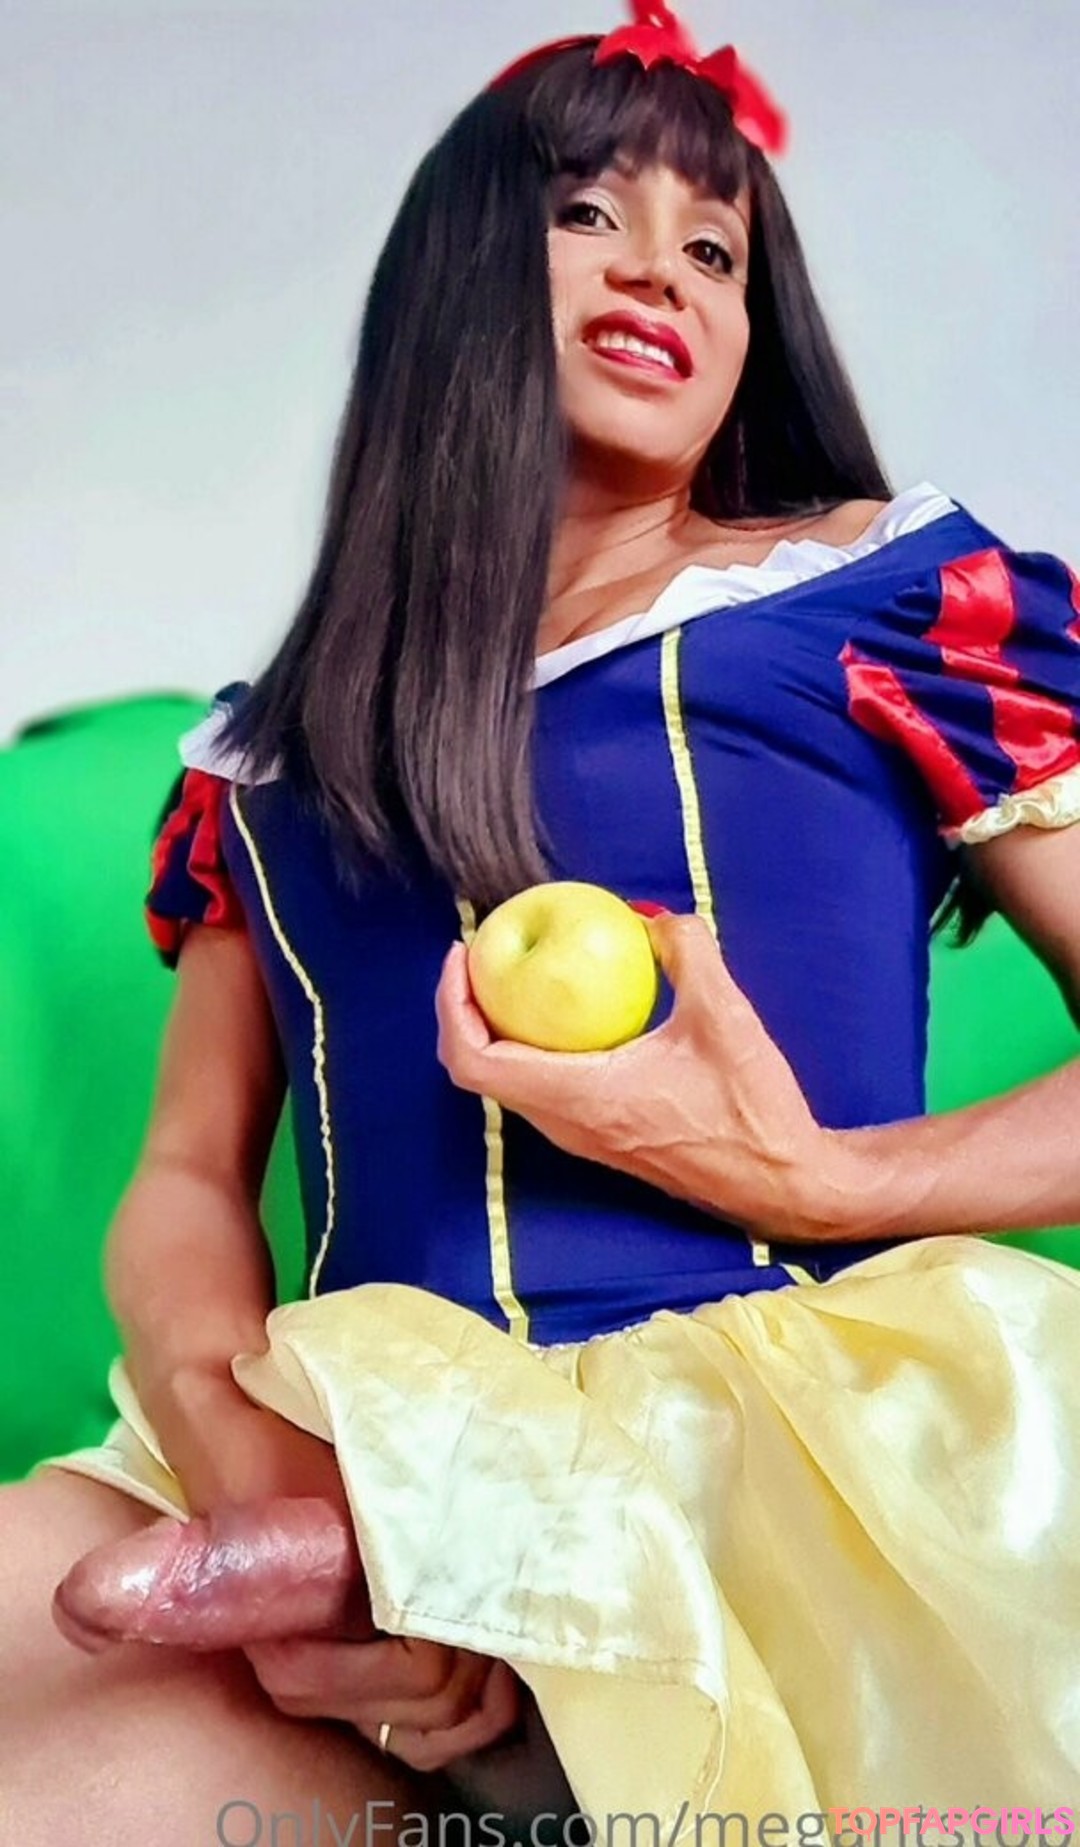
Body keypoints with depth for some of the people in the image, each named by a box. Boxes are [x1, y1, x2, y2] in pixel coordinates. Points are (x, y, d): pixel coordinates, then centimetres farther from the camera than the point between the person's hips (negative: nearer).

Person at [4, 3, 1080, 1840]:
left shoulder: (892, 589, 7)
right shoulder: (276, 749, 16)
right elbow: (188, 1179, 11)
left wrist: (818, 1183, -13)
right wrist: (238, 1459, -10)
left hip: (795, 1434, -2)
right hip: (379, 1471, 3)